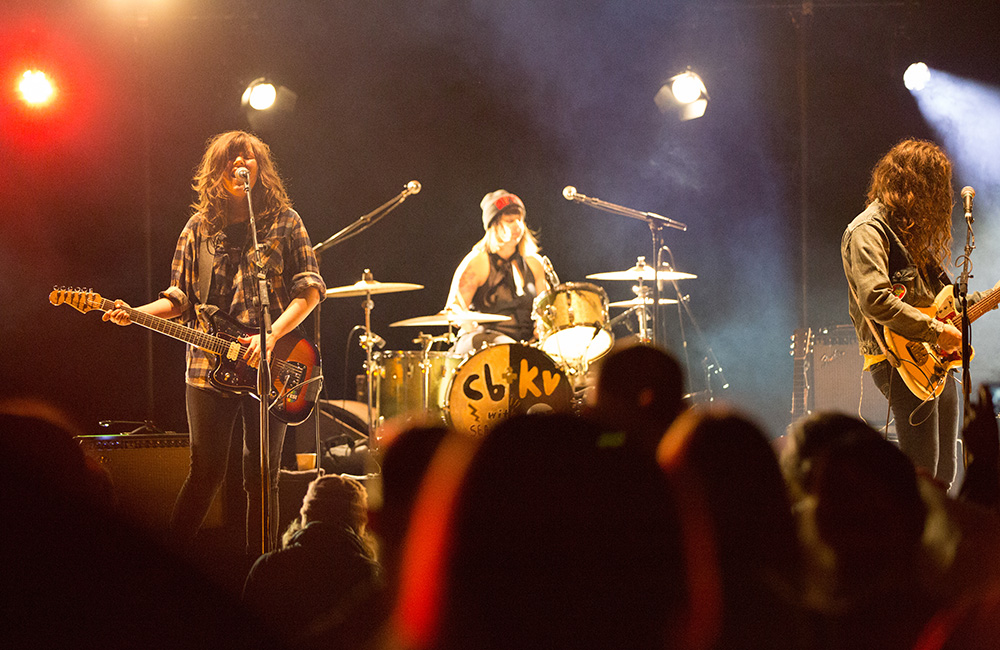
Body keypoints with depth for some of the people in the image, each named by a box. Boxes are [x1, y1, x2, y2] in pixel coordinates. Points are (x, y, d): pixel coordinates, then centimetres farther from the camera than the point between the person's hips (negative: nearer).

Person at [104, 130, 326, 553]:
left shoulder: (283, 221, 5)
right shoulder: (199, 227, 11)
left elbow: (310, 288, -1)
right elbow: (181, 297, 14)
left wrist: (272, 335, -14)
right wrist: (135, 314, -4)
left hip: (267, 363, -1)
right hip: (208, 367, 1)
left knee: (262, 477, 2)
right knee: (206, 471, 0)